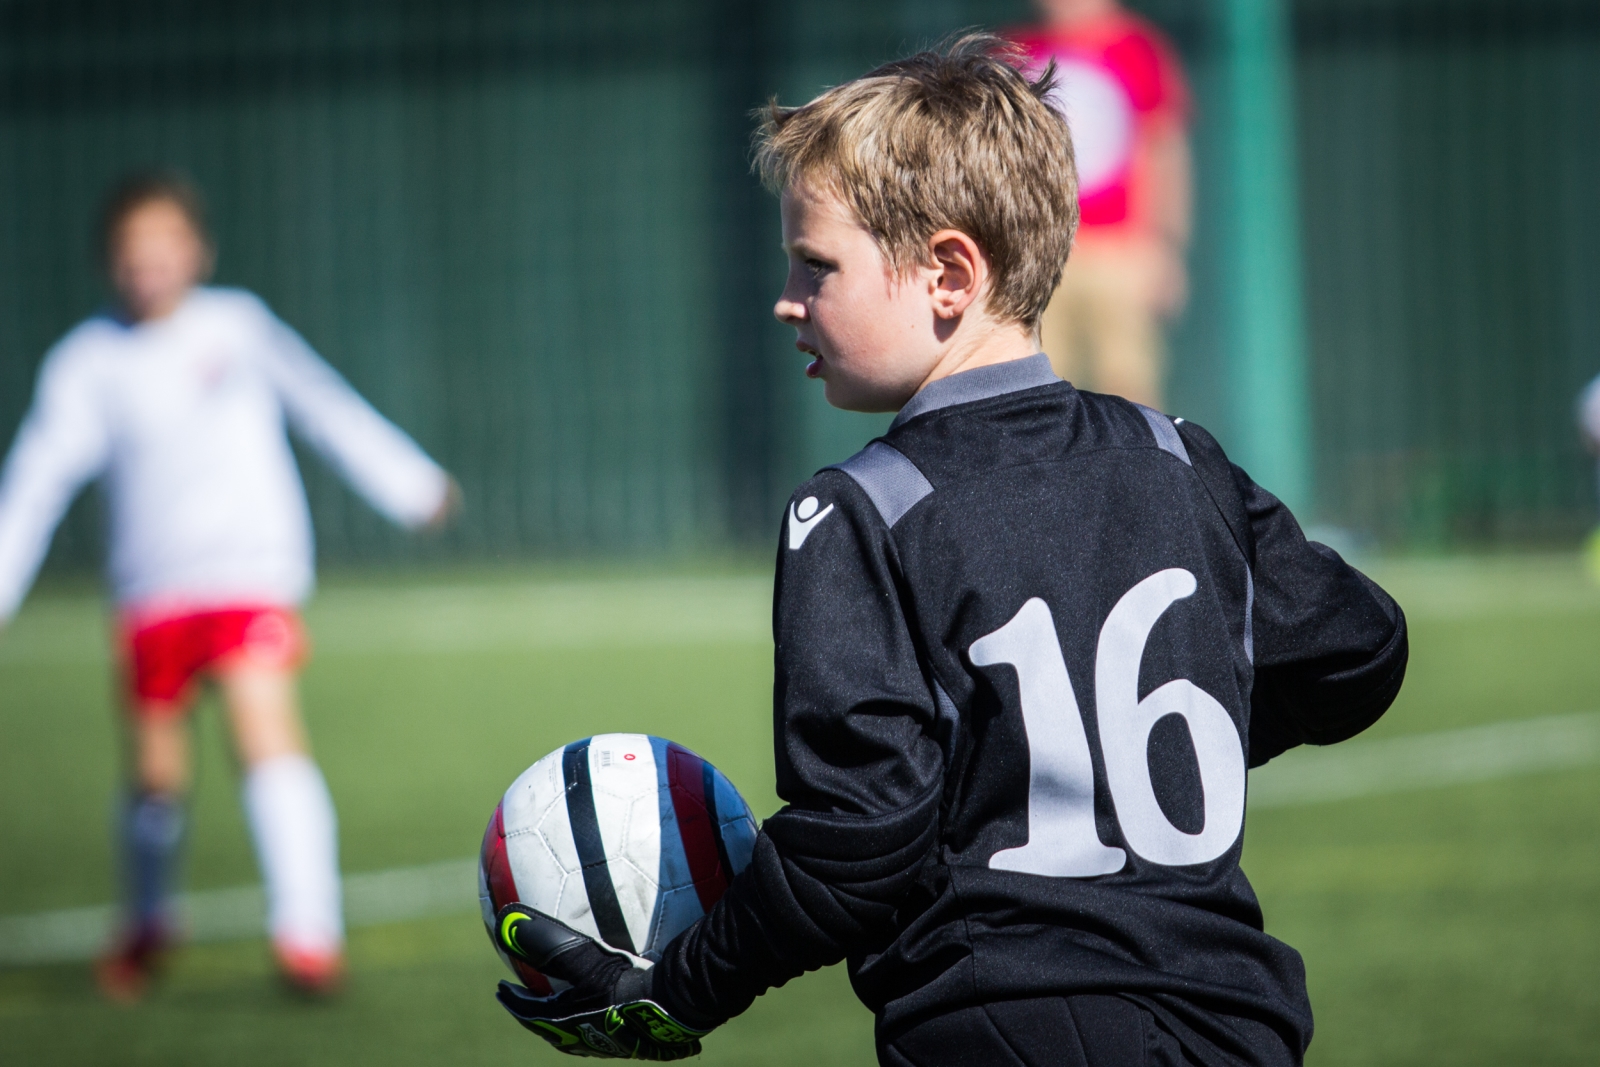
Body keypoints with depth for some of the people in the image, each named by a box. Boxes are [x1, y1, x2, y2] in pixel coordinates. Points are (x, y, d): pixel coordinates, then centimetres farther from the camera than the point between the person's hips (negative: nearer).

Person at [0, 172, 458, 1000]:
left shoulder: (236, 325, 1)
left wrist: (410, 486, 19)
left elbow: (325, 407, 13)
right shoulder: (88, 362, 1)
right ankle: (148, 924, 32)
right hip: (152, 590, 2)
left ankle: (308, 932, -24)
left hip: (250, 570, -2)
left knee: (267, 735, -20)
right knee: (156, 776, 5)